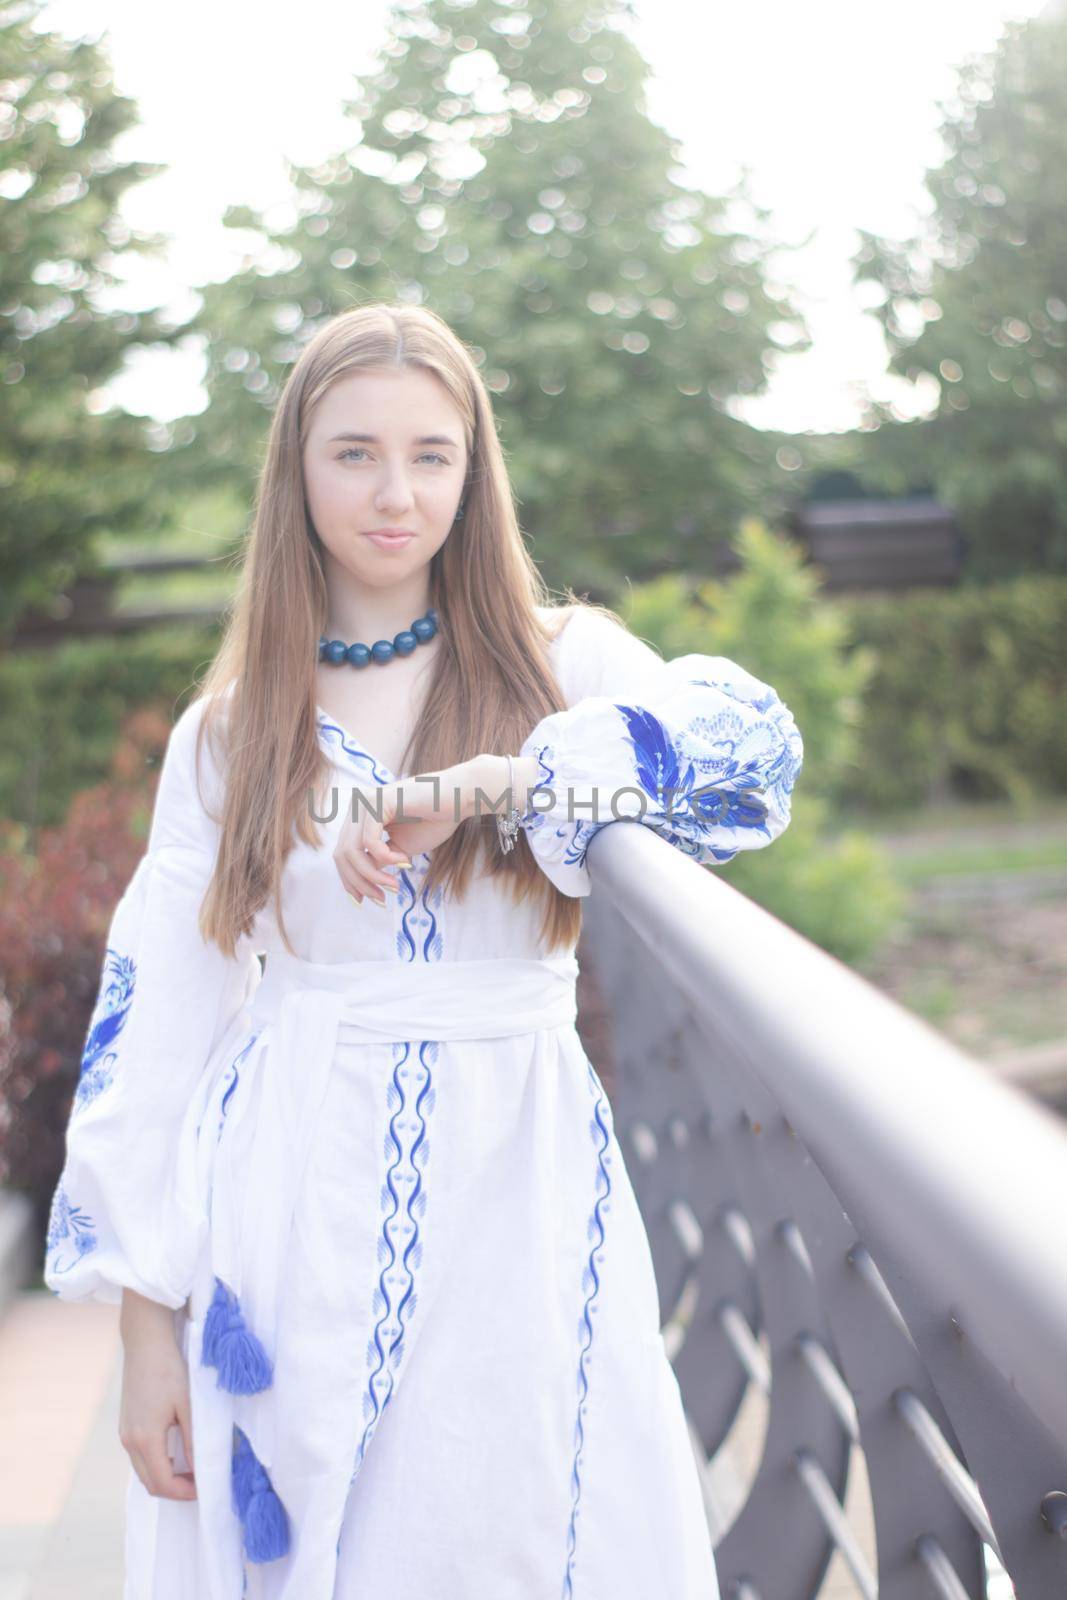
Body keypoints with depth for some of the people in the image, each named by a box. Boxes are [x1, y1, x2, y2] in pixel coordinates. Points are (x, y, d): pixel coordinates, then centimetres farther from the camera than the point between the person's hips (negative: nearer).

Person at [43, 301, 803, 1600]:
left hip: (516, 1188, 0)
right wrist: (146, 1322, 1)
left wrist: (476, 786, -25)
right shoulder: (225, 734, 8)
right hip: (294, 1202, 1)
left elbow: (749, 736, -16)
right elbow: (160, 1019, 6)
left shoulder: (561, 659, 5)